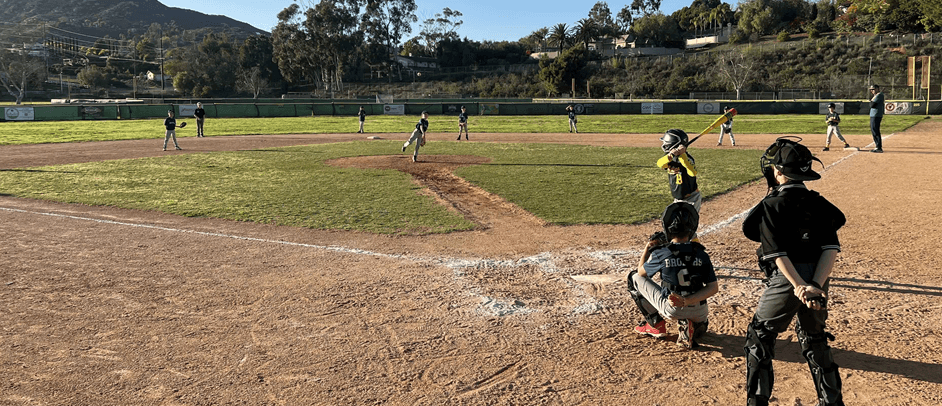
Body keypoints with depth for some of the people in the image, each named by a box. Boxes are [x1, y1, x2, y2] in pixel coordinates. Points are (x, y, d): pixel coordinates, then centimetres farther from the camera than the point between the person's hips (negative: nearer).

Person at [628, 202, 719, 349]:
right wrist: (688, 301, -16)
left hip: (670, 309, -3)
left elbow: (641, 272, 6)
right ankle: (689, 327, 2)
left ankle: (656, 323, 17)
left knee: (635, 277, 14)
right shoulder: (701, 254, -6)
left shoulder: (661, 254, -14)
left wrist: (647, 250, 18)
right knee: (700, 325, 42)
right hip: (698, 311, 3)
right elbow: (713, 288, -10)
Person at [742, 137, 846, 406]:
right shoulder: (820, 204, 8)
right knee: (815, 340, 25)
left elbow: (778, 253, -17)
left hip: (786, 281, -6)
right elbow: (831, 247, -4)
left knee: (759, 338, 10)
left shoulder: (771, 205, -7)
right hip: (818, 280, 6)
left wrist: (799, 286, -20)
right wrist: (816, 284, -12)